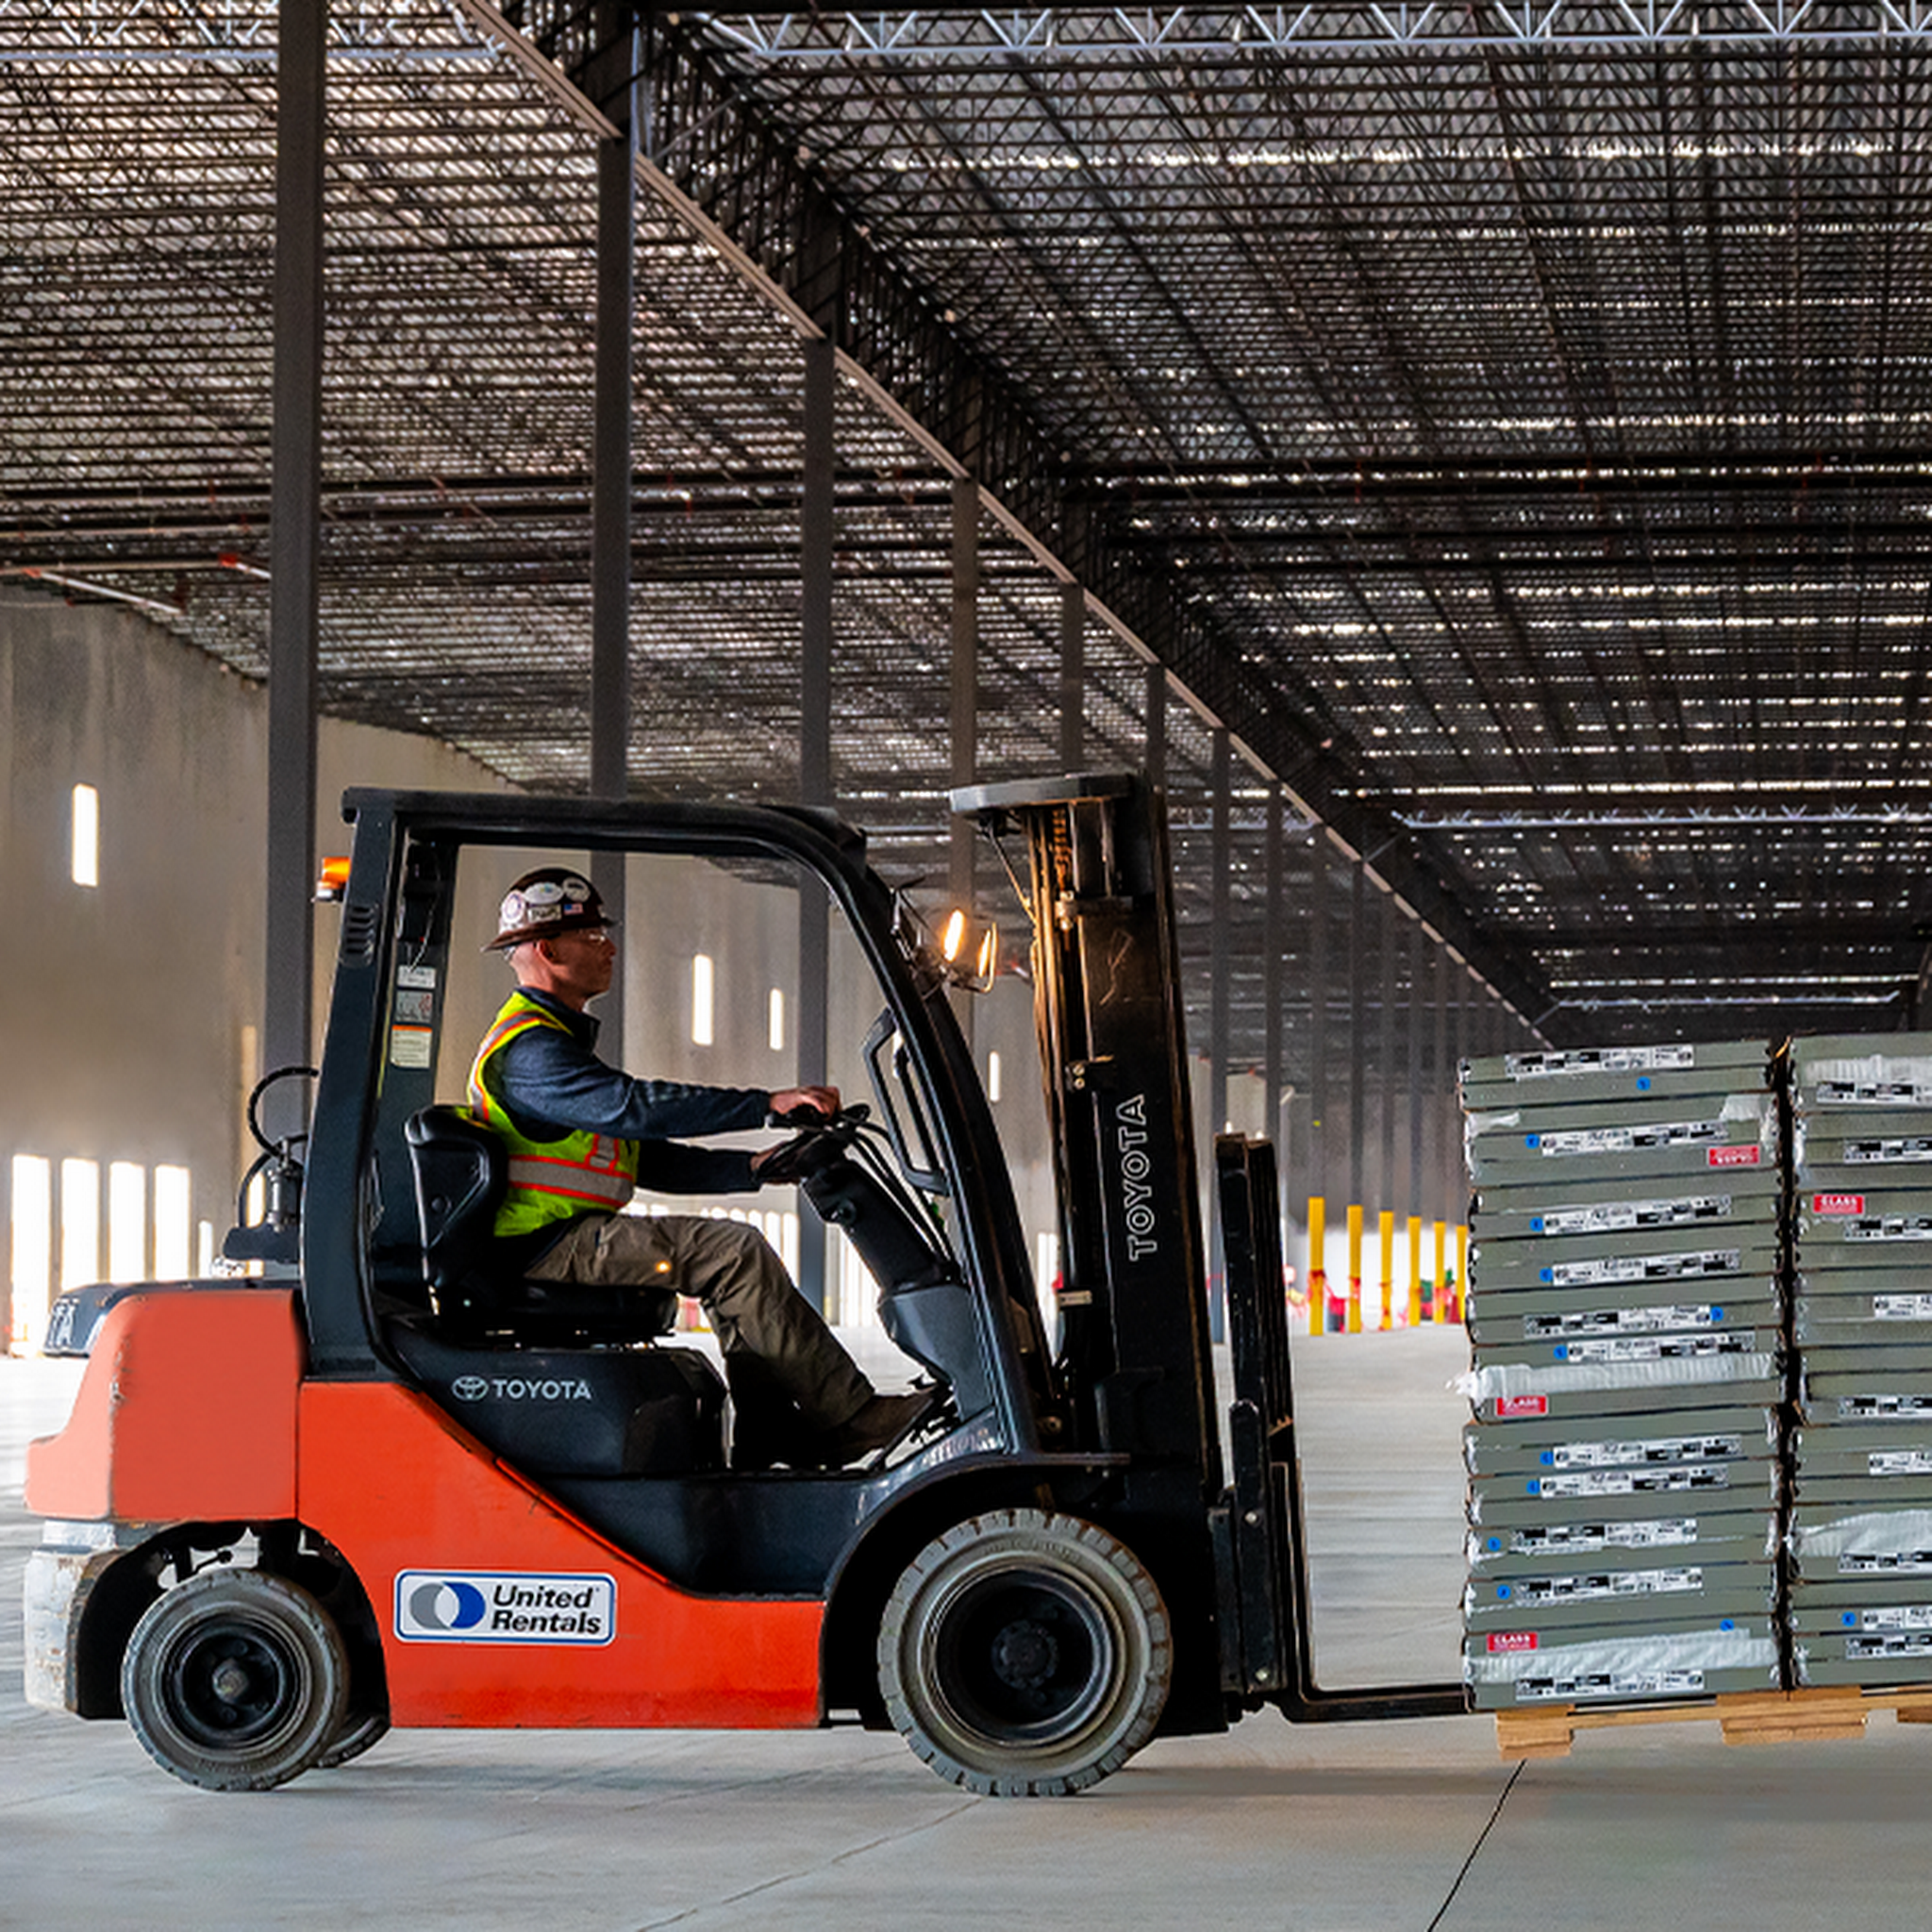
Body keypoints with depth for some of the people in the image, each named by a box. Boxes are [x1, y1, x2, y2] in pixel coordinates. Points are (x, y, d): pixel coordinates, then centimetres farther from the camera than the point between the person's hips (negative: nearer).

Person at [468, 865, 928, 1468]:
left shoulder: (558, 1041, 23)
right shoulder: (526, 1049, -12)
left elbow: (648, 1157, 22)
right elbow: (632, 1105, -27)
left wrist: (752, 1168, 9)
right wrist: (767, 1104, -29)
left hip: (575, 1246, 11)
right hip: (548, 1250, -11)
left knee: (734, 1260, 11)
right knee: (732, 1251, -19)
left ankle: (770, 1441, 2)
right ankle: (853, 1418, -19)